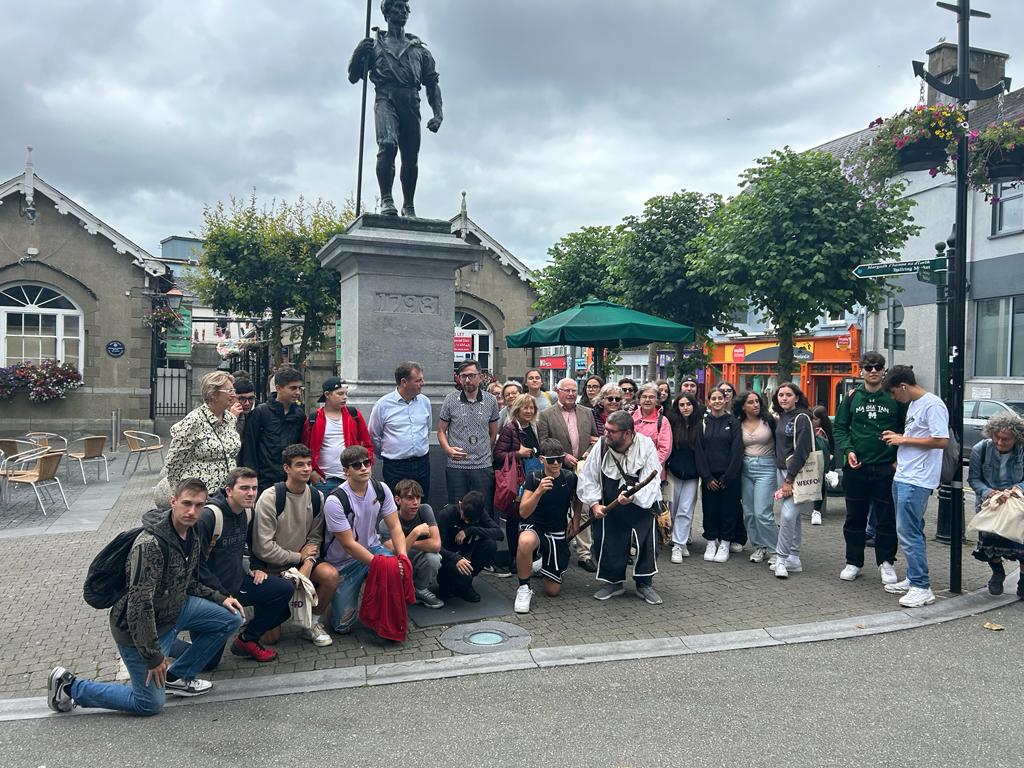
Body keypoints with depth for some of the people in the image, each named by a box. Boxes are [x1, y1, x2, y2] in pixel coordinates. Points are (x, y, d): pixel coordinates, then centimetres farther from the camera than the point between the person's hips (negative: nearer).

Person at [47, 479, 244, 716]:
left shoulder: (191, 536, -3)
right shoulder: (151, 545, -32)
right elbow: (139, 603, -30)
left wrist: (219, 598, 4)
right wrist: (153, 655, -24)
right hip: (137, 626, -8)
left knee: (231, 618, 0)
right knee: (150, 704, 2)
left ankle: (177, 677, 14)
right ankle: (69, 685, 16)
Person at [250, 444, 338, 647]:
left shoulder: (316, 497, -2)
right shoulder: (270, 497, -18)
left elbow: (315, 538, 1)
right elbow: (264, 548, -19)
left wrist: (308, 564, -18)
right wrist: (299, 557, -12)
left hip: (300, 561, 4)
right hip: (270, 567, -4)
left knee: (330, 575, -27)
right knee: (270, 637, -7)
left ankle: (312, 624, -2)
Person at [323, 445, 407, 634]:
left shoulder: (381, 490, -8)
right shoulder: (335, 501, -24)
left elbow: (394, 526, -7)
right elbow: (348, 545, -23)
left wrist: (403, 557, -24)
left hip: (372, 548, 4)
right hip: (344, 561, -3)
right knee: (342, 626, -4)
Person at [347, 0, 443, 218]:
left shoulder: (419, 48, 25)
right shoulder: (375, 44, 19)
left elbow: (432, 83, 19)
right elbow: (353, 77, 16)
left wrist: (438, 113, 5)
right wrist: (359, 54, -4)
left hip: (411, 102, 3)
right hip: (386, 98, -2)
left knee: (411, 159, -1)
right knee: (388, 145, -27)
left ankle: (408, 207, 11)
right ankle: (386, 200, -25)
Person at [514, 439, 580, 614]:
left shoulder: (570, 478, -6)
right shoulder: (533, 477, -13)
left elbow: (577, 497, 19)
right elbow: (524, 513, -21)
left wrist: (576, 518, 5)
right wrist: (539, 491, -35)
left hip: (557, 533, 3)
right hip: (534, 527, -3)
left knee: (553, 591, 2)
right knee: (526, 542, -42)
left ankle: (543, 564, 36)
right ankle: (524, 589, -19)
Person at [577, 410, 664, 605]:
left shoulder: (646, 445, -15)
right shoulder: (601, 446, -11)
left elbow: (651, 481, -21)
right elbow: (588, 479, -2)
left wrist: (633, 497, -37)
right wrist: (594, 503, -12)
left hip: (642, 504, -1)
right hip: (608, 506, 2)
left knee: (645, 542, -4)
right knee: (608, 543, 0)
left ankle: (644, 584, 17)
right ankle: (613, 582, 23)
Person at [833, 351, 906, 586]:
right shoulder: (852, 397, 5)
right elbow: (839, 428, 7)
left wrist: (899, 459, -6)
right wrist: (848, 450, -8)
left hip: (887, 469, -2)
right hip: (856, 468, 2)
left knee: (887, 518, 6)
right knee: (855, 518, 10)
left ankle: (886, 562, 22)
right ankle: (854, 562, 22)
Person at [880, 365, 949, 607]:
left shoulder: (933, 405, -14)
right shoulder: (913, 405, 16)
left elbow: (942, 441, -21)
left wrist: (903, 440, -14)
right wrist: (898, 437, 8)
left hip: (917, 481, -10)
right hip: (902, 477, 10)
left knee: (909, 532, -9)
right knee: (910, 531, 15)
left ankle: (922, 587, -3)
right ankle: (913, 579, 23)